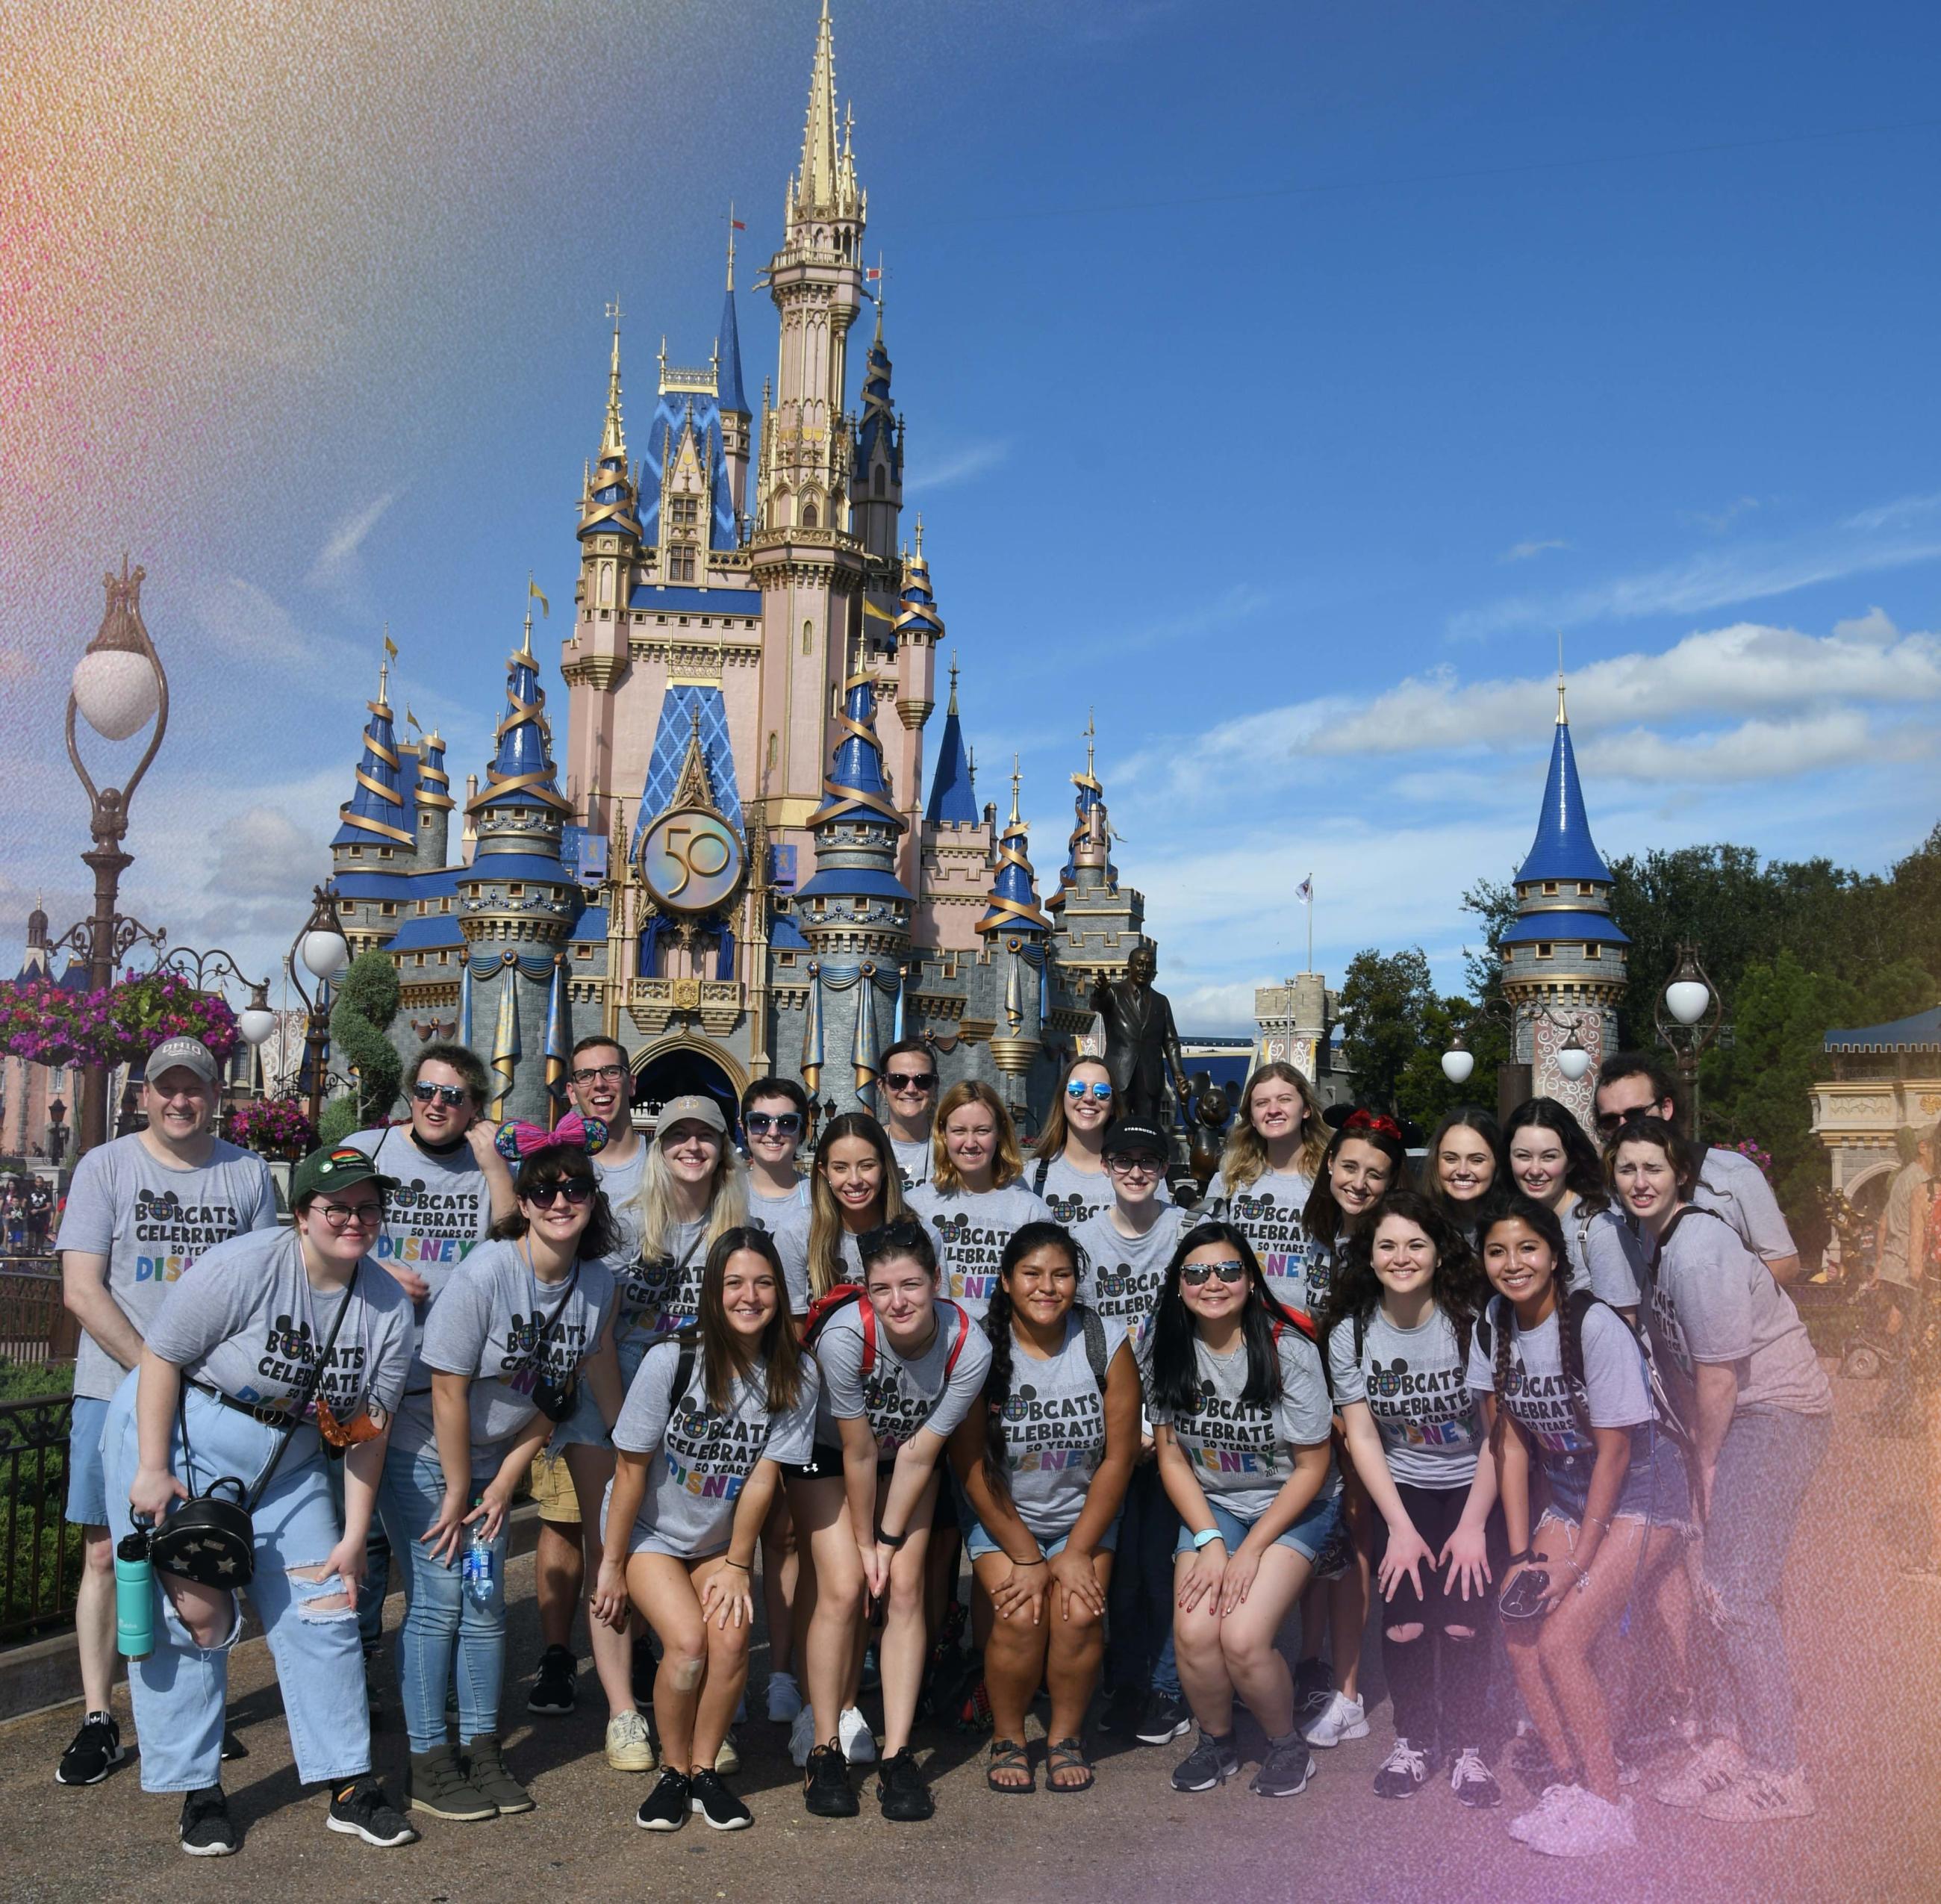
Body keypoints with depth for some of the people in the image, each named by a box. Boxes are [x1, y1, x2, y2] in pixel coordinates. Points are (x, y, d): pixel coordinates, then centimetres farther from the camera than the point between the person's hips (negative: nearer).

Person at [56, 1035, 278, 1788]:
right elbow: (81, 1290, -5)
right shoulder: (106, 1167, 1)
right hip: (116, 1391, -1)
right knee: (107, 1554, 0)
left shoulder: (248, 1173, 7)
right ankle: (97, 1720, 9)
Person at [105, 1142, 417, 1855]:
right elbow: (160, 1357, -16)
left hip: (286, 1464, 5)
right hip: (177, 1440, -5)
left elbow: (366, 1430, -1)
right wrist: (153, 1470, -18)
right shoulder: (243, 1267, -22)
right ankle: (198, 1793, 12)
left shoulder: (388, 1307, -6)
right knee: (196, 1611, -4)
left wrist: (353, 1536, -2)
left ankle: (349, 1786, 11)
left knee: (324, 1608, 1)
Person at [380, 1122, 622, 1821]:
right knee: (438, 1599, -5)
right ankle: (429, 1766, 5)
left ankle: (482, 1753, 18)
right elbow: (448, 1389, -21)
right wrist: (456, 1491, -14)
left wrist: (506, 1481, -1)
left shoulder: (597, 1282, -7)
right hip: (420, 1450, -5)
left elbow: (552, 1393, 1)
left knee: (485, 1599, 7)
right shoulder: (486, 1273, -25)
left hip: (490, 1458, 5)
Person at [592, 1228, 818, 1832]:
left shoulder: (795, 1375, -14)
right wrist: (612, 1565, -9)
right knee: (688, 1641, -21)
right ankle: (673, 1772, 4)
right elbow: (631, 1468, -14)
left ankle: (705, 1770, 4)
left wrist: (737, 1565, -8)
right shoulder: (670, 1360, -22)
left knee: (732, 1636, -19)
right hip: (651, 1533, -2)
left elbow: (763, 1476, -10)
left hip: (722, 1538, 3)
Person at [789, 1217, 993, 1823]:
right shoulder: (845, 1335, -36)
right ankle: (825, 1752, 0)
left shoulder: (969, 1348, -29)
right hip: (827, 1453, -2)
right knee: (842, 1589, -13)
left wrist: (890, 1540, -12)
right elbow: (858, 1453, -23)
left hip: (910, 1459, 2)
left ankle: (897, 1757, -1)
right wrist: (864, 1543, -13)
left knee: (905, 1588, -8)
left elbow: (918, 1455, -18)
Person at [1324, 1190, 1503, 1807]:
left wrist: (1473, 1525, -14)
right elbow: (1362, 1438, -4)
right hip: (1401, 1486, 2)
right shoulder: (1350, 1333, -6)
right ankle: (1412, 1738, 10)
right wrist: (1400, 1526, -11)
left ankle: (1465, 1746, 5)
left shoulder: (1472, 1322, -14)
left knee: (1463, 1615, -17)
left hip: (1473, 1484, -2)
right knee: (1403, 1618, -14)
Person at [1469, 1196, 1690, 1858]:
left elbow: (1614, 1452, -19)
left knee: (1560, 1640, -16)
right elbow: (1510, 1443, -2)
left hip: (1641, 1497, -6)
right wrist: (1521, 1553, -7)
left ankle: (1607, 1806, 0)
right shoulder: (1492, 1327, -5)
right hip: (1568, 1497, 6)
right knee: (1518, 1626, -8)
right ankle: (1568, 1783, 8)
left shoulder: (1595, 1327, -24)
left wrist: (1577, 1561, -15)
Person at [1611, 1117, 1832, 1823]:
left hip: (1775, 1414, -9)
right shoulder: (1656, 1240, 7)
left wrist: (1706, 1461, -8)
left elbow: (1718, 1373, -19)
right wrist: (1702, 1455, 9)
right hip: (1732, 1419, 9)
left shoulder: (1697, 1248, -22)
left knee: (1737, 1594, -8)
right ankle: (1728, 1744, 21)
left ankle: (1776, 1774, 3)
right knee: (1713, 1585, 10)